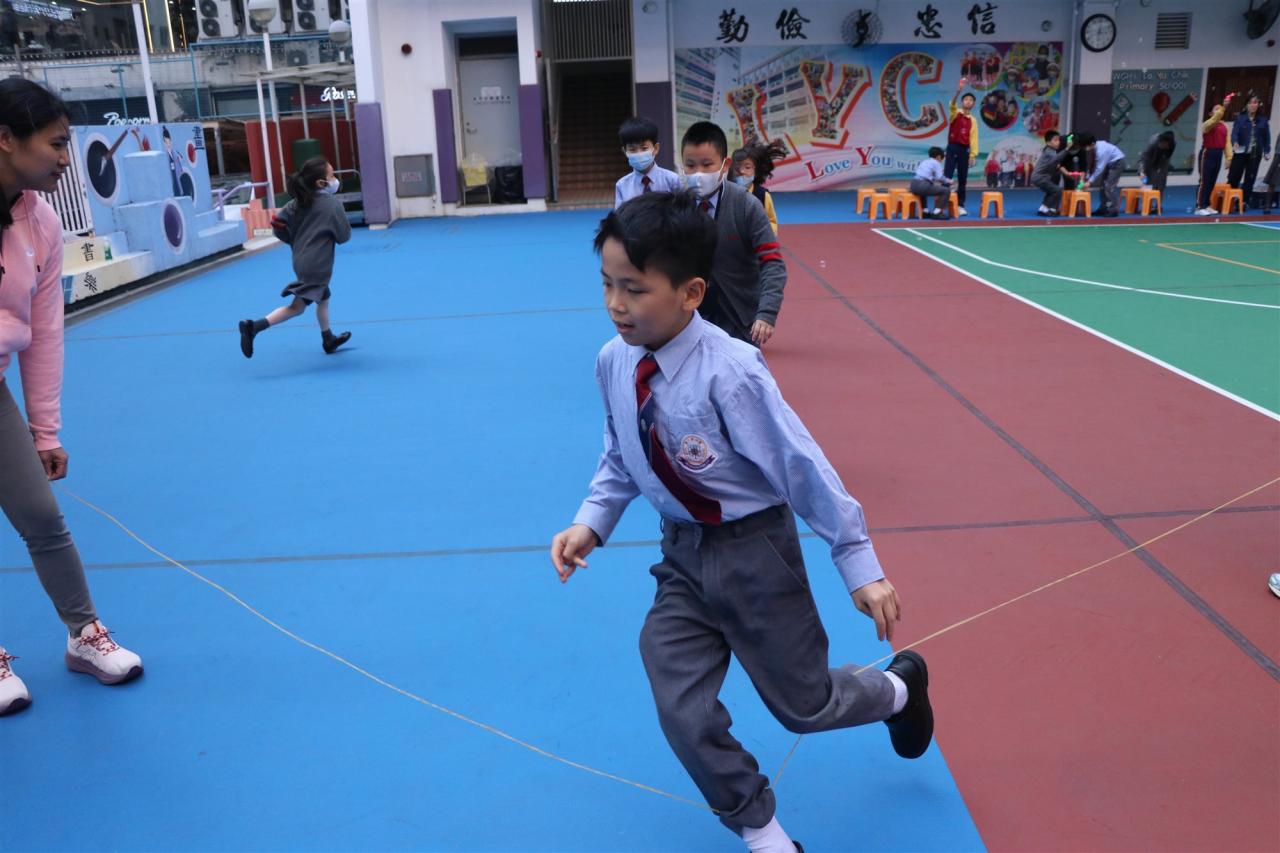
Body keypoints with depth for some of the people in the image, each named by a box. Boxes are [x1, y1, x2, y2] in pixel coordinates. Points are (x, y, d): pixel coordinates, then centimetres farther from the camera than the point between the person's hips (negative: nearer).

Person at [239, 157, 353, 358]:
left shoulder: (299, 202, 5)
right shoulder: (333, 204, -12)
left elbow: (278, 223, 0)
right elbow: (344, 236, -9)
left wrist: (296, 241, 13)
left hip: (302, 260, 8)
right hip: (316, 265, -8)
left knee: (323, 299, 23)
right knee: (297, 307, -4)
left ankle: (329, 340, 36)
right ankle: (253, 326, -15)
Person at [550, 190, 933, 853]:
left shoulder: (729, 372, -27)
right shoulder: (613, 363, -8)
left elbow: (802, 465, -20)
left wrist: (858, 564, -14)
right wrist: (592, 522, -7)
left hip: (754, 550, -5)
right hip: (682, 554, 5)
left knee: (804, 704, 12)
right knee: (685, 717, 1)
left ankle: (900, 687, 47)